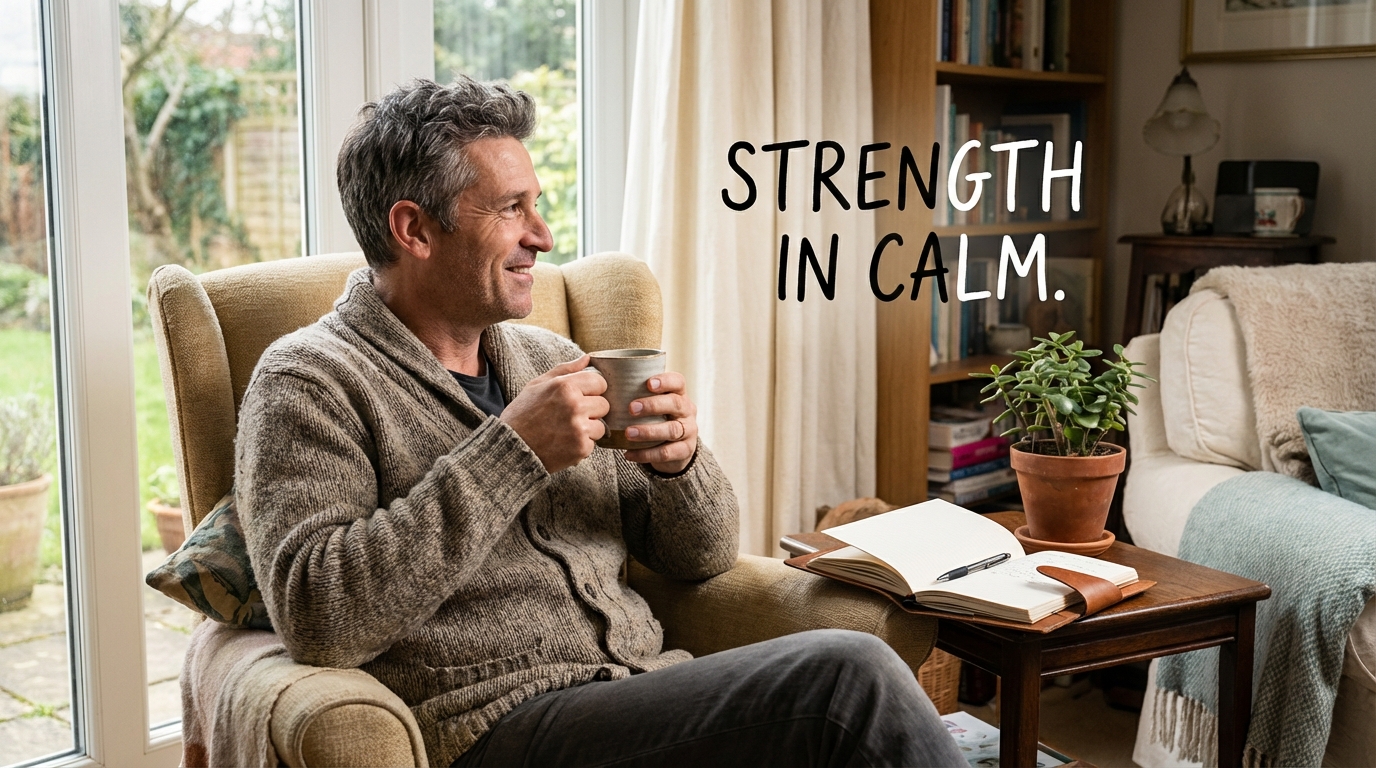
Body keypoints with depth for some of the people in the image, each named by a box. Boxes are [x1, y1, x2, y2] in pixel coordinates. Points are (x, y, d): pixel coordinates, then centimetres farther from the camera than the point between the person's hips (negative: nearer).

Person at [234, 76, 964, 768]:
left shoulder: (548, 357, 17)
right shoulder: (313, 383, -2)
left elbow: (702, 555, 20)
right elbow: (316, 618, -18)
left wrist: (679, 465, -4)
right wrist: (511, 455, -18)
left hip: (648, 688, 6)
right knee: (850, 677, -23)